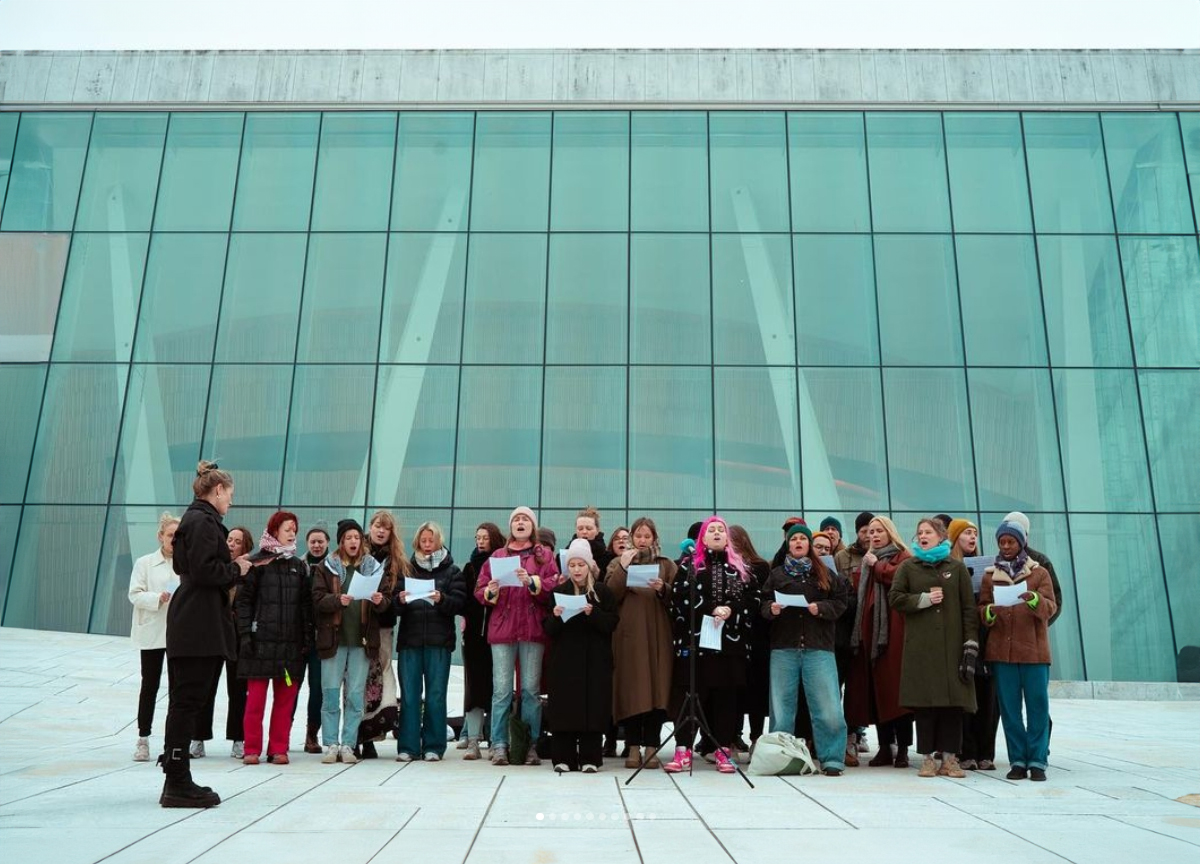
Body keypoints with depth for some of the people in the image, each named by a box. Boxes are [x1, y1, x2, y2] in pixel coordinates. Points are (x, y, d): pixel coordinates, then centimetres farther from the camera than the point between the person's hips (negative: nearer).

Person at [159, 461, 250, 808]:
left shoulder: (195, 518, 18)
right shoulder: (203, 521, -13)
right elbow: (205, 572, -21)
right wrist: (236, 568, -5)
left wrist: (233, 565, 14)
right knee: (187, 701, -5)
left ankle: (177, 780, 20)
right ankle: (177, 784, 0)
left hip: (190, 624, 10)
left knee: (185, 702, 13)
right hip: (199, 626, -10)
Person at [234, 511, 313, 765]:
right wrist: (245, 635, -9)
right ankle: (252, 749, 9)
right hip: (261, 639, -3)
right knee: (255, 697, -1)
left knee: (286, 698, 4)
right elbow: (243, 601, -1)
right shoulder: (257, 563, 2)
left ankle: (279, 749, 12)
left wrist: (307, 637, 5)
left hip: (291, 641, 3)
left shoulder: (299, 566, 13)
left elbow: (306, 604, 12)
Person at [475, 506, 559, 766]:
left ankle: (531, 745, 6)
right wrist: (491, 592, -10)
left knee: (531, 689, 0)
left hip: (533, 629, -1)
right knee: (501, 689, -3)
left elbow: (554, 586, -2)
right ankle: (499, 745, 2)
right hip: (502, 628, 1)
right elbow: (479, 591, 11)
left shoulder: (544, 555, 13)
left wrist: (532, 581, -17)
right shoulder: (497, 555, 17)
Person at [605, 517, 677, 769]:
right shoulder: (618, 563, 14)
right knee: (631, 689, -3)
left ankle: (651, 746, 4)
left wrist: (663, 589, -14)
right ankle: (633, 747, 5)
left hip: (658, 635, 0)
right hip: (628, 634, 0)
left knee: (656, 688, -4)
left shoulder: (666, 565, 13)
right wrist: (623, 567, -8)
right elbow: (609, 596, -1)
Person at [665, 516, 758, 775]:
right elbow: (679, 598, -4)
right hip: (696, 638, -2)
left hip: (731, 639, 2)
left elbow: (753, 598, 4)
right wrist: (711, 610, -13)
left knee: (726, 694, 2)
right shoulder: (689, 565, 8)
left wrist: (731, 610, -12)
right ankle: (683, 749, 2)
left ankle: (724, 750, 10)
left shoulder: (740, 567, 14)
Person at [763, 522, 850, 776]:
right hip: (783, 648, 1)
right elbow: (764, 604, 11)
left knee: (828, 708, -7)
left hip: (818, 648, -1)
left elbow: (840, 602, 6)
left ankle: (831, 759, 3)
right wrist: (771, 608, -10)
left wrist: (821, 608, -11)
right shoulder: (776, 574, 15)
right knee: (782, 707, 5)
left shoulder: (825, 574, 12)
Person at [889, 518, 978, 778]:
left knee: (954, 700, -1)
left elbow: (969, 608, 3)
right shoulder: (908, 567, 10)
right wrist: (924, 599, -8)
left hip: (952, 644, 0)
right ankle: (927, 757, 7)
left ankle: (950, 757, 8)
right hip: (920, 646, 0)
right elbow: (895, 598, 4)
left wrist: (971, 644, -5)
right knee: (924, 700, -1)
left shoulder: (957, 567, 9)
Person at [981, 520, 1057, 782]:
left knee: (1037, 706, -1)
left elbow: (1051, 608, -4)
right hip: (1001, 650, 1)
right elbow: (981, 610, 7)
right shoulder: (989, 575, 10)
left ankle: (1037, 761, 6)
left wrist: (1034, 600, -25)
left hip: (1034, 650, -1)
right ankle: (1018, 760, 9)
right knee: (1009, 708, 3)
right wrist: (990, 612, -16)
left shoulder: (1040, 573, 6)